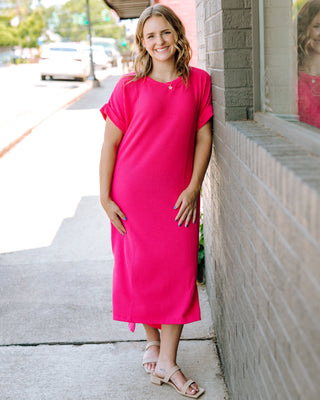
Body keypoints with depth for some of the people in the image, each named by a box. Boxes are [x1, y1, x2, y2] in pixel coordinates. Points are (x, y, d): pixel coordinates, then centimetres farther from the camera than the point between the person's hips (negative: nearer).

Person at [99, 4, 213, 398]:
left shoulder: (198, 82, 2)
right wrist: (105, 197, -5)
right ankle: (152, 341, 31)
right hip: (133, 194, -1)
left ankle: (167, 361, 14)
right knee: (139, 270, 7)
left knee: (178, 271, 1)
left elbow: (203, 137, 4)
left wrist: (193, 188, -4)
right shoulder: (129, 86, -4)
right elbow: (110, 143, -2)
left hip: (178, 196, 2)